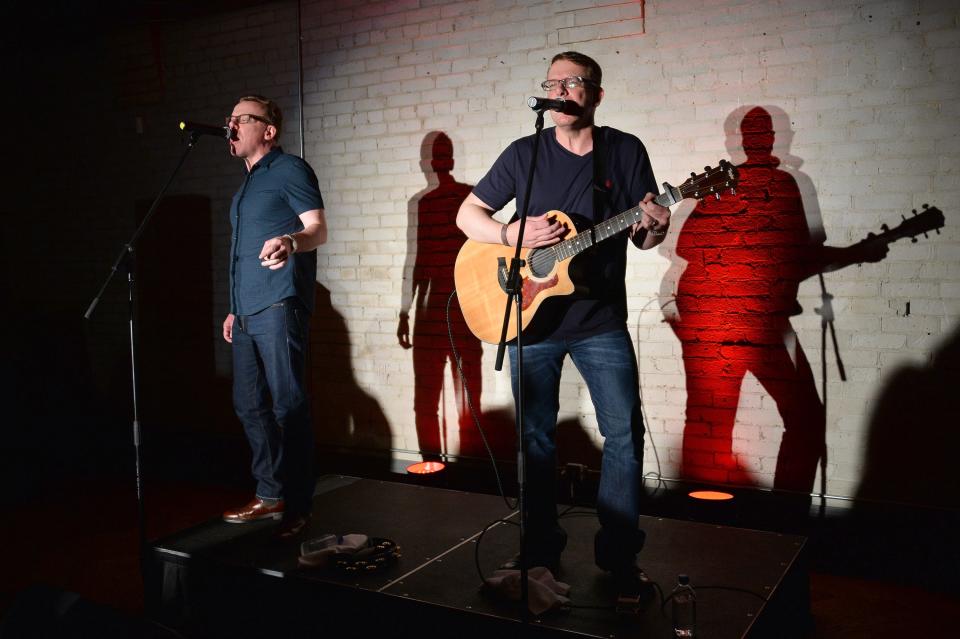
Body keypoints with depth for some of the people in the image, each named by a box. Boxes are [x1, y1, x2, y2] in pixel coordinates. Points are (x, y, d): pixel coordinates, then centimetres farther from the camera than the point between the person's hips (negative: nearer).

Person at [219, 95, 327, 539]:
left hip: (279, 306, -9)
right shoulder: (247, 184, 24)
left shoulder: (288, 170, -2)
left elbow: (317, 228, -13)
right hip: (248, 311, 9)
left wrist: (290, 243, -36)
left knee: (288, 405, -7)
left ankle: (297, 506, 1)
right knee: (249, 405, 11)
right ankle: (270, 495, 21)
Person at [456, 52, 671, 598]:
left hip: (601, 319, 0)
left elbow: (642, 238, 4)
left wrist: (654, 227, -20)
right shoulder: (525, 154, 0)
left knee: (625, 432, -4)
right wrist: (515, 234, -14)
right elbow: (468, 214, 4)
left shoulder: (626, 151, 1)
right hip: (532, 314, 1)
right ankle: (542, 549, 24)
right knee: (536, 435, 8)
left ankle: (620, 553, 13)